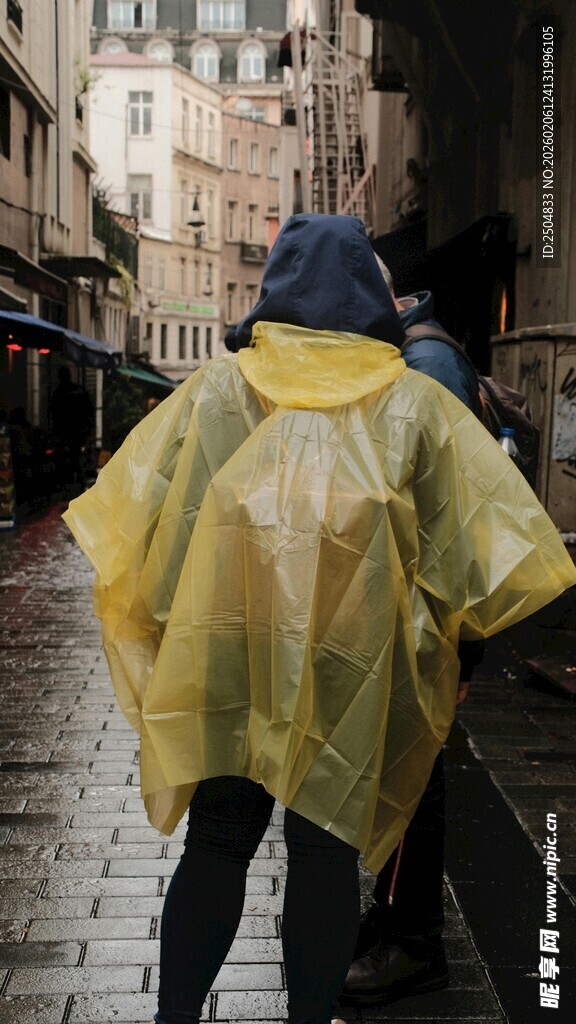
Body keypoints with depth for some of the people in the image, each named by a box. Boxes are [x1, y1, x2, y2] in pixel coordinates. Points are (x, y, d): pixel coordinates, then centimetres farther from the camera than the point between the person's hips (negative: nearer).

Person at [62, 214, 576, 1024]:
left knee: (217, 840, 10)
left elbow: (135, 509, 5)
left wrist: (152, 631, 14)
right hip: (352, 652, -1)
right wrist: (457, 625, 15)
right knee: (326, 845, 10)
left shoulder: (219, 387, 7)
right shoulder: (413, 401, 7)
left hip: (227, 643, 1)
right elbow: (491, 523, 5)